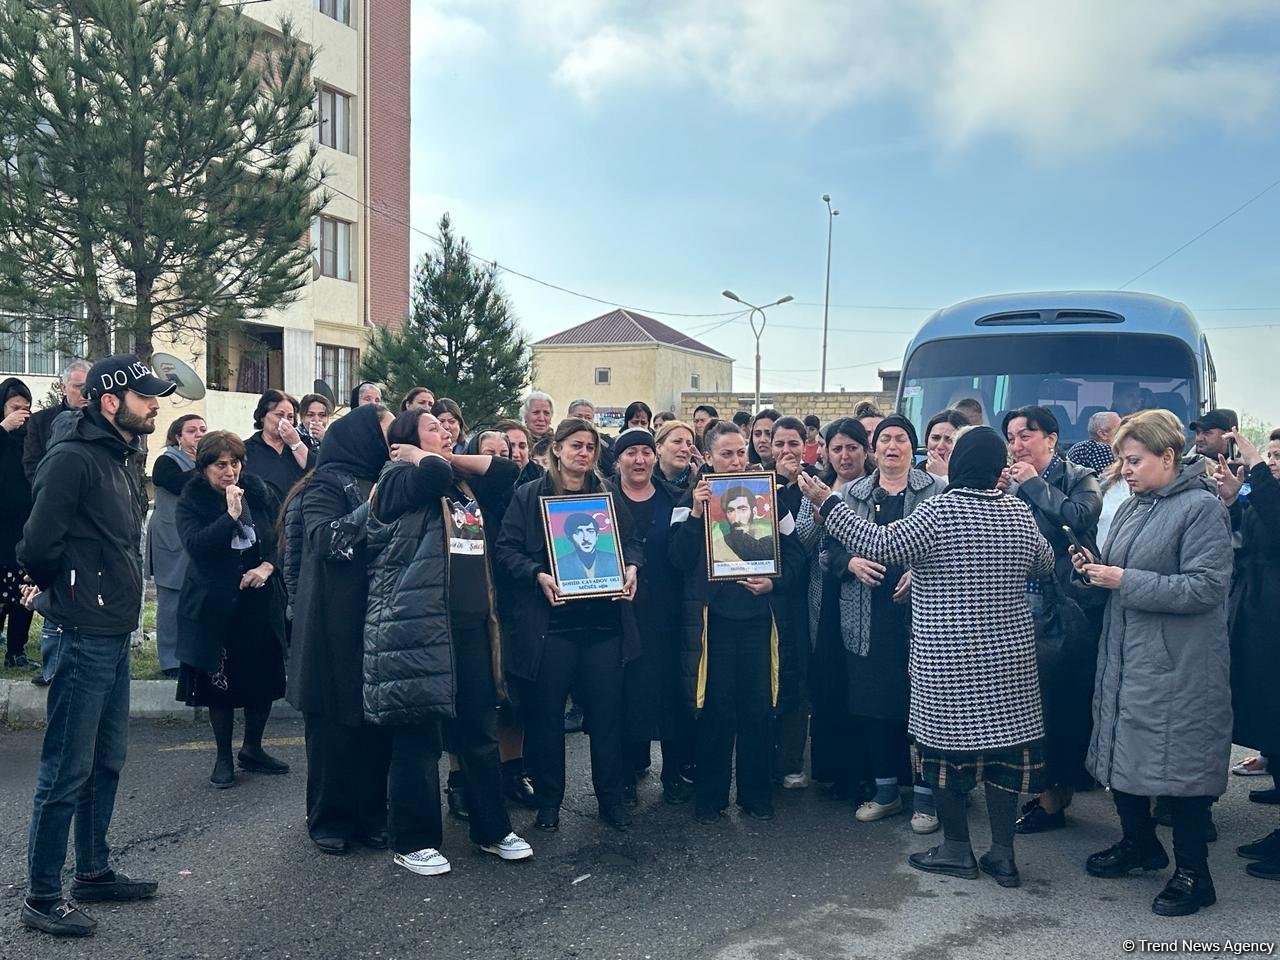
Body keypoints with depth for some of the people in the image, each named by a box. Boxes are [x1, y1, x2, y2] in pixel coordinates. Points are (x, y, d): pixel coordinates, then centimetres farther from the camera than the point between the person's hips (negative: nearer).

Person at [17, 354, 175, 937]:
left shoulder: (121, 459, 13)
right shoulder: (73, 457, -16)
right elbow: (38, 548, -21)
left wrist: (115, 593, 10)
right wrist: (69, 592, -5)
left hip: (114, 635, 9)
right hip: (80, 637, -9)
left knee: (106, 762, 18)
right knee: (66, 771, -1)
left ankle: (94, 872, 31)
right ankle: (41, 897, 11)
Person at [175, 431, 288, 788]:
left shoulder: (260, 493, 1)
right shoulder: (190, 502, -6)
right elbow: (195, 544, -21)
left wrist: (267, 566, -12)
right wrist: (230, 516, -28)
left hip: (261, 602, 3)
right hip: (216, 608, -3)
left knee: (264, 679, 9)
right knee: (220, 683, 4)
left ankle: (252, 749, 29)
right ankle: (223, 757, 21)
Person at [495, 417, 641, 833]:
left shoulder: (607, 495, 13)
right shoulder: (529, 496, 4)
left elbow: (631, 542, 14)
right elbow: (507, 548, -1)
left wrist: (631, 566, -7)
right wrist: (537, 575, -17)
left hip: (603, 619, 2)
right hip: (550, 621, -2)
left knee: (606, 711, 6)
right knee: (546, 714, 4)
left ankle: (611, 798, 19)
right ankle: (548, 801, 18)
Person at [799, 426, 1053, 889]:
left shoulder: (939, 511, -15)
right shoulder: (1019, 512, 2)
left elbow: (880, 545, -16)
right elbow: (1044, 564, 17)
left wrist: (828, 503, -9)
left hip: (948, 658, -5)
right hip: (1008, 656, 5)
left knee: (947, 744, 7)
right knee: (1003, 742, 10)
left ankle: (957, 848, 17)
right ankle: (1003, 854, 16)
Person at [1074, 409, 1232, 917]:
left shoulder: (1202, 508, -12)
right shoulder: (1131, 508, 12)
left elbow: (1206, 587, -20)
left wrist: (1125, 581, -21)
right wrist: (1094, 567, -2)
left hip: (1177, 666, -8)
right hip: (1124, 656, 8)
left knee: (1179, 761, -1)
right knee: (1121, 751, 15)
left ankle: (1193, 872, 13)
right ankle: (1139, 843, 34)